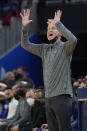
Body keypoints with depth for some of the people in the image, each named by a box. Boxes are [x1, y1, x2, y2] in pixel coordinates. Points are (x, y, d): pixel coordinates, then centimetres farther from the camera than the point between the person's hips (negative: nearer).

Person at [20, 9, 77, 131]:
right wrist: (24, 27, 5)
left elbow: (73, 40, -25)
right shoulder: (44, 49, 18)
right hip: (49, 97, 7)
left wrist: (58, 23, -23)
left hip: (62, 96, -7)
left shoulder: (65, 47, -3)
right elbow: (26, 45, 20)